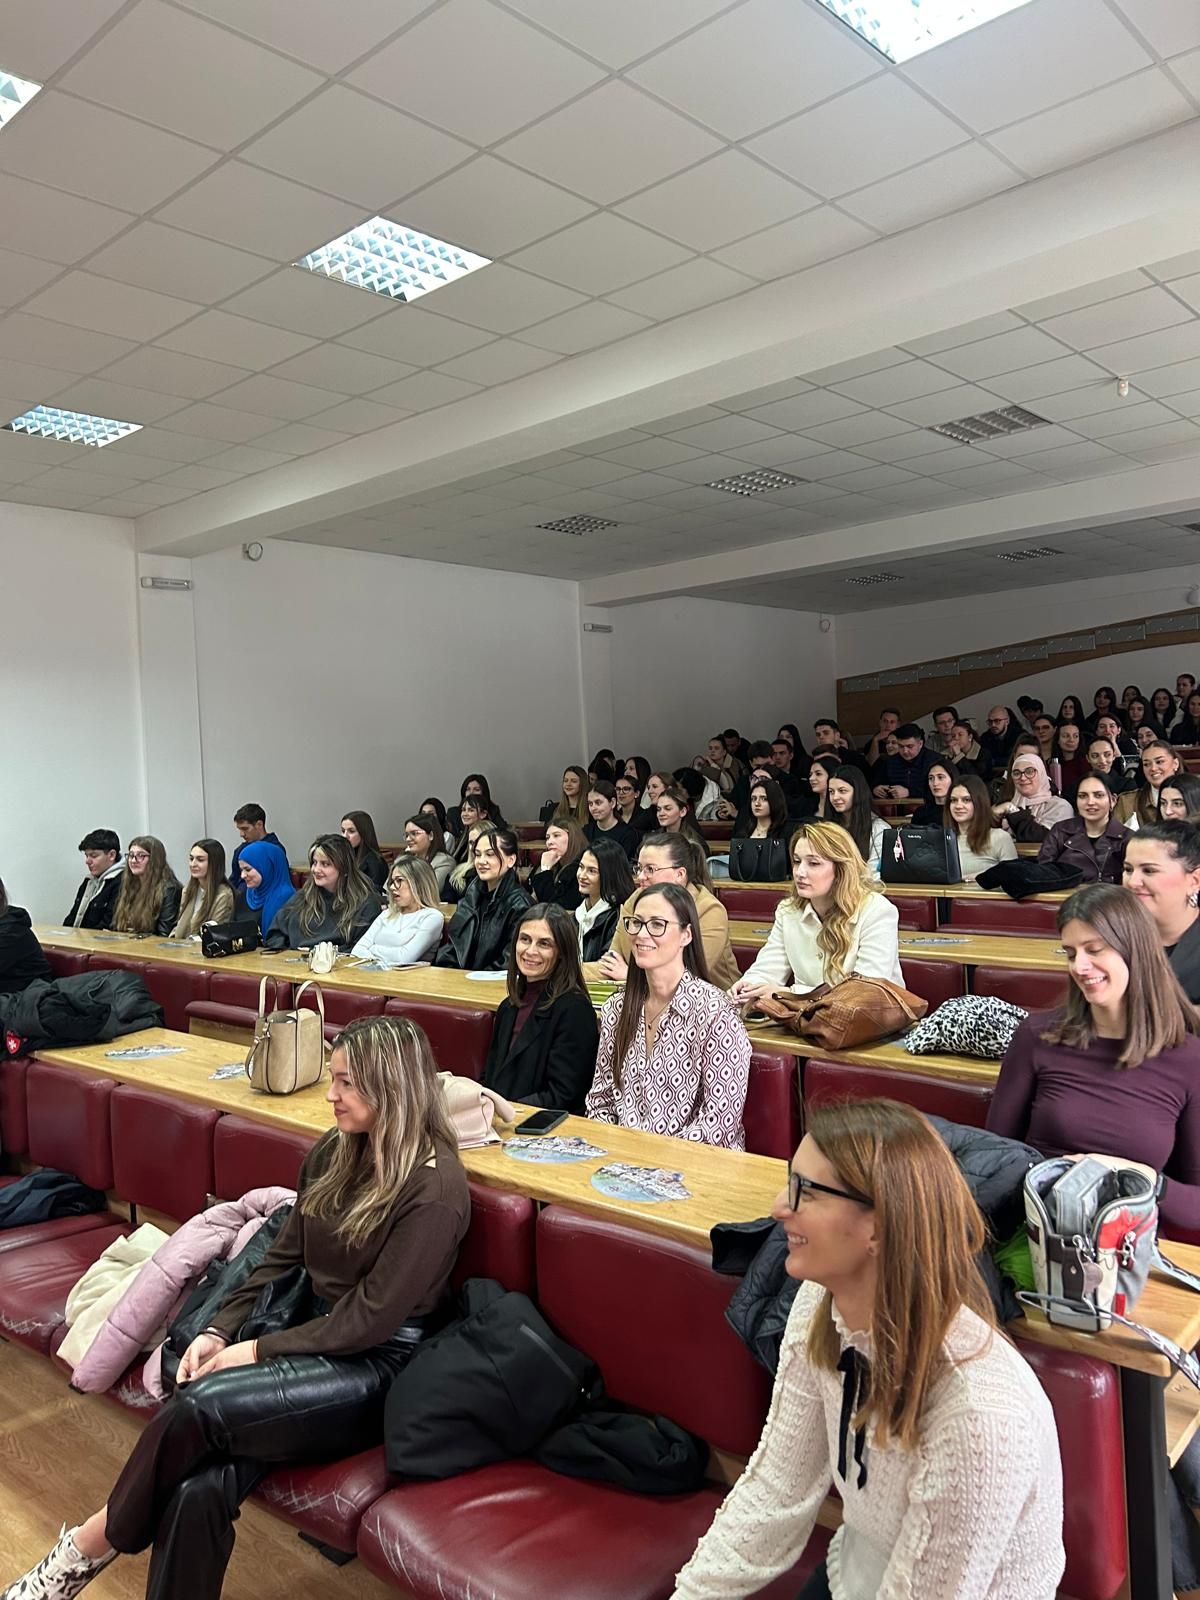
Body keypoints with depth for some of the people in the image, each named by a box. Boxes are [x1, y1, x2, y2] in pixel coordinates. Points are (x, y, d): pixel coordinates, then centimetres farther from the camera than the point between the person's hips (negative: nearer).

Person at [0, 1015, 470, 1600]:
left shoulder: (436, 1189, -19)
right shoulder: (332, 1155, 5)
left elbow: (371, 1318, -17)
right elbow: (282, 1257, 11)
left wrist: (257, 1350, -14)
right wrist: (220, 1329, -4)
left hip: (378, 1366, -6)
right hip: (316, 1337, 6)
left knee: (197, 1407, -23)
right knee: (199, 1489, -21)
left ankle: (94, 1543, 4)